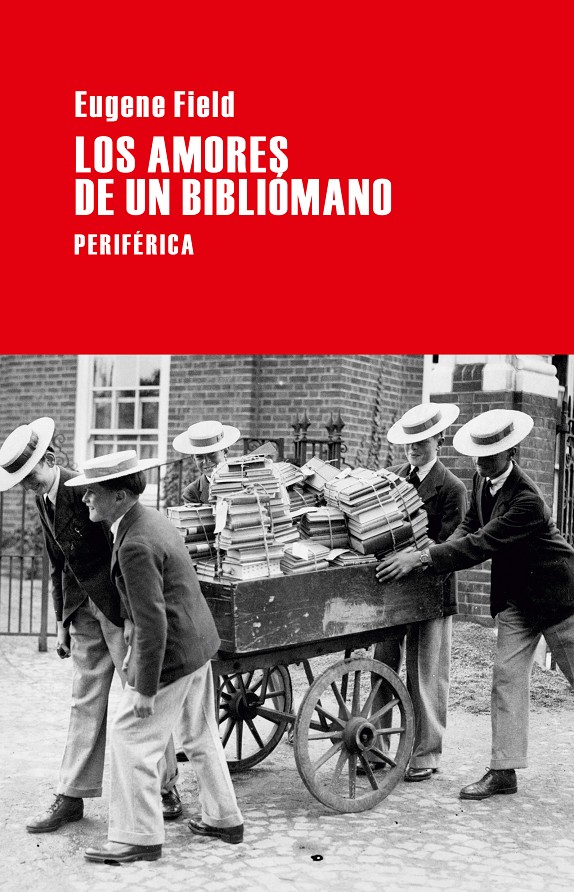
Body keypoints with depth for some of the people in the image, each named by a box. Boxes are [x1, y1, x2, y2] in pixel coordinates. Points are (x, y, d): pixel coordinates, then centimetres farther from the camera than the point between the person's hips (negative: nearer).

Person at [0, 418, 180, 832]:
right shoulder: (44, 500, 6)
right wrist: (62, 622, 15)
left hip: (121, 606, -7)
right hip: (84, 608, 8)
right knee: (85, 701, 10)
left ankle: (166, 790, 16)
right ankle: (72, 798, 17)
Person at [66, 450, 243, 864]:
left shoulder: (136, 546, -25)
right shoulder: (153, 518, 6)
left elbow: (152, 624, -27)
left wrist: (144, 689, -21)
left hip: (171, 651, -10)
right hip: (199, 641, 10)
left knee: (131, 738, 1)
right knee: (202, 736, 21)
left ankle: (138, 837, 10)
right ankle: (223, 818, 34)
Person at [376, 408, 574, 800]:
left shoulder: (527, 499, -29)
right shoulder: (482, 480, -2)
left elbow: (482, 545, -33)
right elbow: (470, 526, 4)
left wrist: (422, 558, -34)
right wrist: (438, 553, -17)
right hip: (516, 596, 8)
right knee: (507, 677, 2)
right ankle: (504, 770, 5)